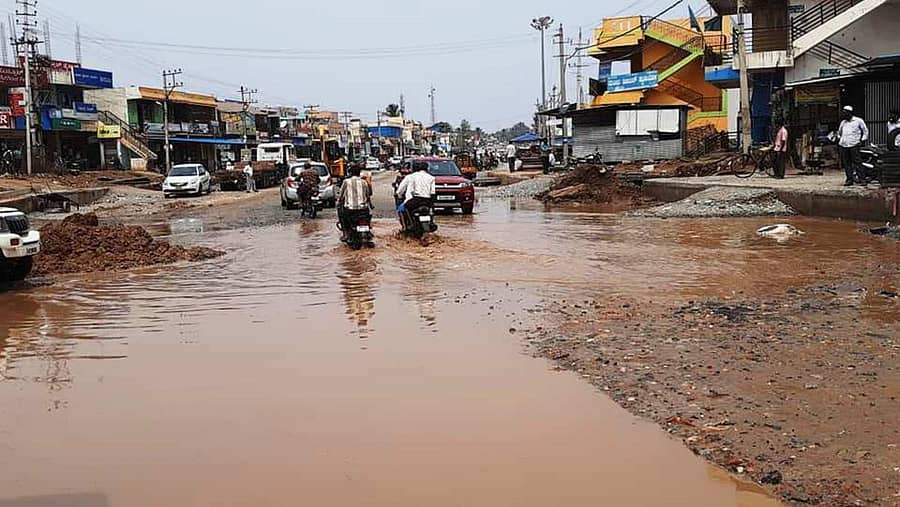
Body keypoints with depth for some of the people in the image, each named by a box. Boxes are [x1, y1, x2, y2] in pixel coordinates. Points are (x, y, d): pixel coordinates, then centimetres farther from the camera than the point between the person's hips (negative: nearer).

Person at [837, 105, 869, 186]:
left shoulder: (858, 121, 3)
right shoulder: (843, 122, 17)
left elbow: (865, 131, 9)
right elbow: (839, 132, 33)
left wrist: (863, 141, 0)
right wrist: (838, 139, 19)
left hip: (854, 145, -5)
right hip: (843, 146, 5)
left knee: (857, 163, -9)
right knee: (846, 164, 2)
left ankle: (862, 179, -5)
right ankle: (849, 179, 8)